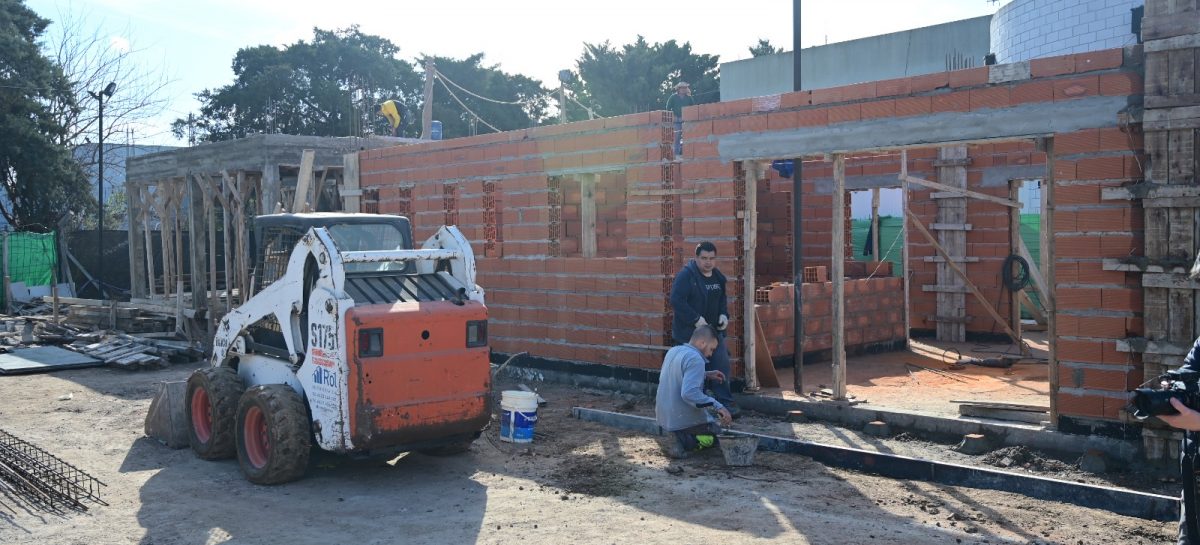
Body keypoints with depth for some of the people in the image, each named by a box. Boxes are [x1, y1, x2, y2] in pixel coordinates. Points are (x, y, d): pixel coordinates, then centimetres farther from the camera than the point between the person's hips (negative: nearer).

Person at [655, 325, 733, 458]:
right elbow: (689, 393, -32)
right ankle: (682, 442, -10)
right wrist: (718, 407, -29)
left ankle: (678, 437, 8)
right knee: (713, 439, 15)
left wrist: (705, 375, 20)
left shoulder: (673, 351, 6)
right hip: (684, 420, -8)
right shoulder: (695, 359, -21)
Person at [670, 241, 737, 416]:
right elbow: (676, 301, -22)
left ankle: (725, 402, 14)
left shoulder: (718, 277, 8)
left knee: (722, 365, 3)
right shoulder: (685, 275, -14)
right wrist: (696, 319, -24)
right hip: (689, 332, -6)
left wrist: (724, 314, 3)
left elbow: (722, 300, 22)